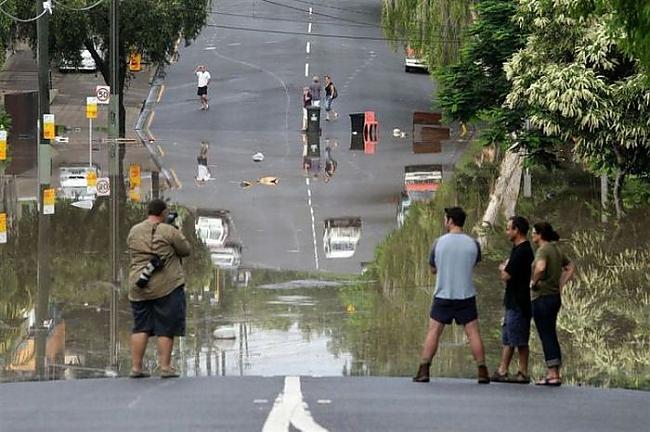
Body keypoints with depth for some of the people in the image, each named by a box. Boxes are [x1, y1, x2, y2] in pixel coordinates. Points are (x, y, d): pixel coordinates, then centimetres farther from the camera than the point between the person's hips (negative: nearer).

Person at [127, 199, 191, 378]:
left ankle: (136, 367, 7)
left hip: (138, 288, 5)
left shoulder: (134, 231, 7)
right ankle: (165, 367, 1)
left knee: (140, 327, 10)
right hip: (166, 286, -5)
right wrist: (179, 235, 17)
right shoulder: (169, 231, -8)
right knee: (166, 329, 2)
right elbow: (186, 250, 0)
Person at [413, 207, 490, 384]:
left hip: (443, 295, -1)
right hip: (466, 295, 1)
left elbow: (433, 268, 8)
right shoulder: (473, 244, -2)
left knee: (434, 331, 5)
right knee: (473, 332, 3)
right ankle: (482, 372, 0)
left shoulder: (439, 243, -4)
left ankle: (423, 371, 1)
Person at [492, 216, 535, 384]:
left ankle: (523, 374, -1)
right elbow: (509, 273, 22)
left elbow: (506, 276, -19)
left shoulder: (521, 251, -17)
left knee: (519, 340, -5)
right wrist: (505, 269, 3)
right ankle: (502, 371, 14)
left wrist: (504, 269, 1)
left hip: (519, 302, -10)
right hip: (513, 301, 10)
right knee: (508, 338, 11)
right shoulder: (520, 249, 15)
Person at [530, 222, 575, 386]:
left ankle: (553, 374, -7)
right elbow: (571, 268, 24)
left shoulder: (543, 250, -14)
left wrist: (534, 282, -17)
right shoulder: (556, 250, 13)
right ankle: (553, 373, 16)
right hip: (555, 297, 9)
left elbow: (540, 267, -34)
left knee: (546, 336, -5)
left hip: (542, 297, -9)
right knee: (551, 335, 14)